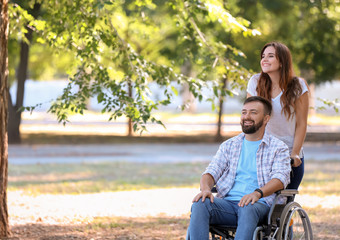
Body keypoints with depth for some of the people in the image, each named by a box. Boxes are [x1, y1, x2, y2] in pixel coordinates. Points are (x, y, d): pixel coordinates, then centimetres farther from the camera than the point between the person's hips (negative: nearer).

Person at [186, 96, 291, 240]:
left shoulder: (278, 148, 10)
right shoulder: (228, 146, 23)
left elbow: (280, 177, -6)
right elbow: (211, 172, 14)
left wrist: (258, 193, -26)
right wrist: (205, 188, -12)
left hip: (259, 204, -4)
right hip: (227, 202, 4)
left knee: (248, 209, -40)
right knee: (200, 205, -28)